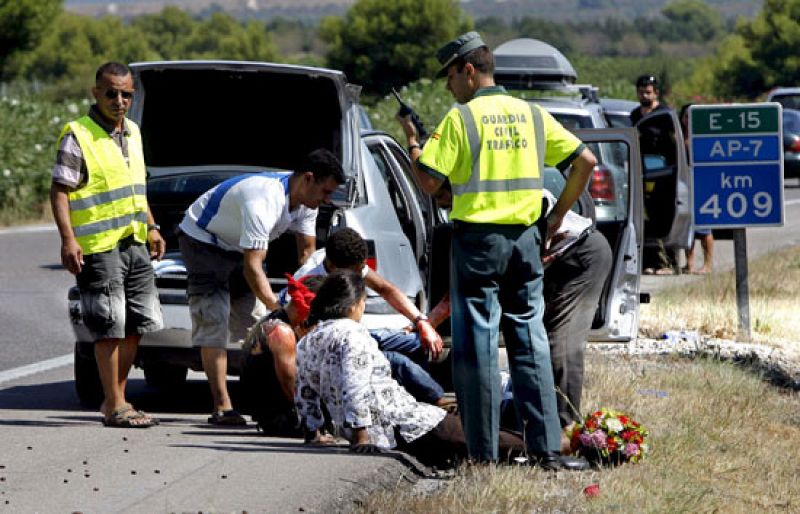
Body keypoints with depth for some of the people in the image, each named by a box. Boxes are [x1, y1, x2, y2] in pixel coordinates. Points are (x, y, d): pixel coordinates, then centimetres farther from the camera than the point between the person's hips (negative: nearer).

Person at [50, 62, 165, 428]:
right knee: (111, 327, -7)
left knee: (138, 323, 9)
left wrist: (151, 228, 20)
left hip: (134, 244, 8)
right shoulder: (78, 136, -9)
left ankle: (116, 396, 18)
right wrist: (68, 239, -21)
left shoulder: (132, 133, 15)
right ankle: (114, 407, -2)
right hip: (99, 247, -8)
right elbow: (59, 191, -12)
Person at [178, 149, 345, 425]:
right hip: (202, 240, -9)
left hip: (237, 246, 9)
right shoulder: (264, 201, -39)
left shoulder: (305, 201, -11)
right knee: (213, 324, -15)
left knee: (259, 325, 3)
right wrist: (280, 311, -44)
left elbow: (307, 254, -1)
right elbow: (252, 267, -40)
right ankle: (222, 407, -19)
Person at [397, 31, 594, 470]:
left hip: (477, 240, -5)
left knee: (477, 346, 1)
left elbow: (429, 182, -10)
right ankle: (547, 447, 5)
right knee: (530, 343, 9)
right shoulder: (531, 115, 8)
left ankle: (483, 453, 1)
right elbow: (584, 160, 8)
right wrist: (559, 214, 15)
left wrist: (412, 140, 6)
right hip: (524, 239, 5)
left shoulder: (459, 119, -8)